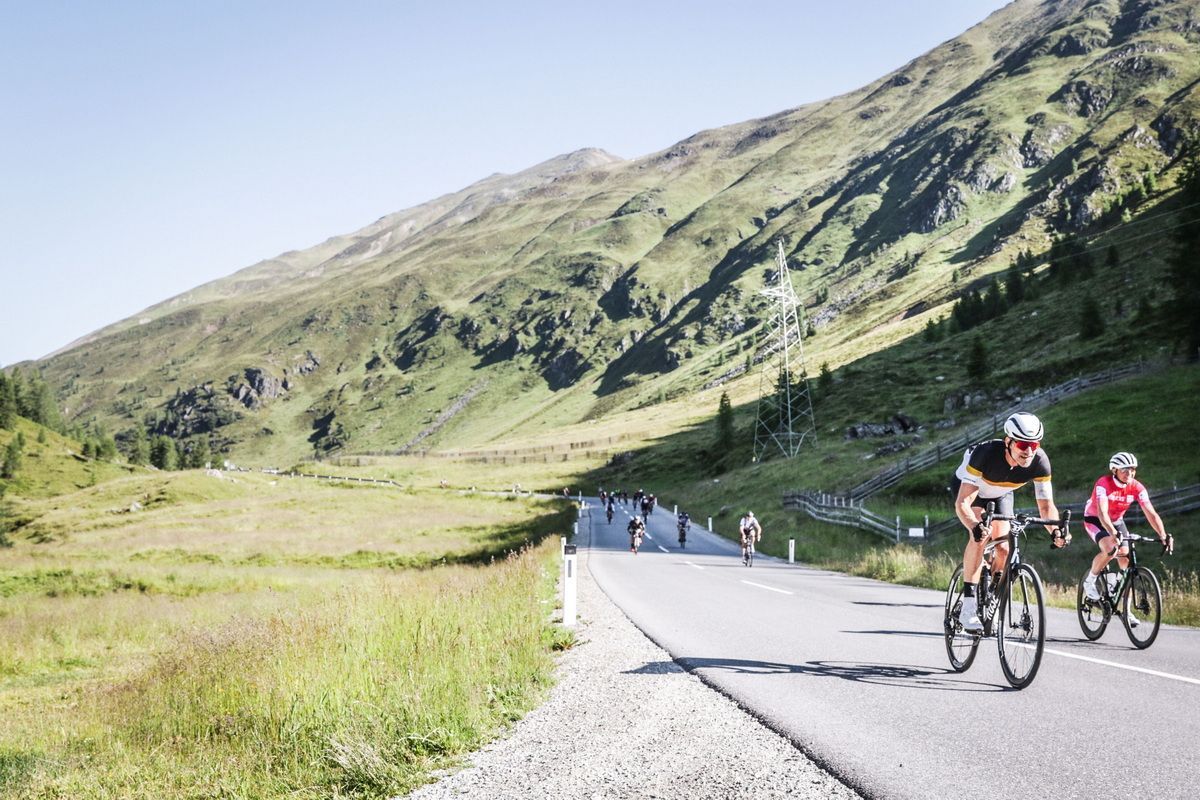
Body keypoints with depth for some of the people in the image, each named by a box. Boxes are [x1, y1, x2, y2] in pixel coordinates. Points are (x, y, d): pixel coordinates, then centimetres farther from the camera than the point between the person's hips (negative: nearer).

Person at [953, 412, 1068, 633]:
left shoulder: (1040, 461, -31)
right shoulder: (986, 453, -42)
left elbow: (1046, 506, -23)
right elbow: (962, 503, -44)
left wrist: (1055, 530, -45)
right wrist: (975, 526, -64)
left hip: (1001, 494, 4)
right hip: (970, 488, -4)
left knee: (1003, 549, -11)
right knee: (981, 536, -28)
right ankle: (968, 608, -25)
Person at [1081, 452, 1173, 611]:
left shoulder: (1137, 487, -18)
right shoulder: (1103, 483, -30)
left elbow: (1151, 513, -24)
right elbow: (1102, 513, -42)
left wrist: (1164, 535, -39)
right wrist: (1113, 534, -58)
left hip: (1116, 521, 4)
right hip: (1094, 520, -4)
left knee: (1126, 558, -11)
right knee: (1110, 550, -31)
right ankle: (1089, 580, -4)